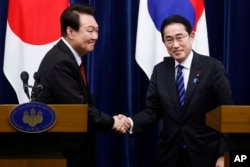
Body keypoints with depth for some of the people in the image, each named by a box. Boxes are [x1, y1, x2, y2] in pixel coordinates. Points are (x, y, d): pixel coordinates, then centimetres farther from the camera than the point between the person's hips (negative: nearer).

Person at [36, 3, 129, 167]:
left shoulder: (69, 58, 11)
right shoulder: (60, 63, -21)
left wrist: (109, 120, -2)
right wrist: (110, 122, -11)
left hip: (75, 148, 10)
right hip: (62, 150, -10)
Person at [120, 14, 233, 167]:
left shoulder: (213, 67, -8)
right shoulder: (160, 71, 5)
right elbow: (152, 111, 1)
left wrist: (224, 154, -11)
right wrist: (131, 123, -19)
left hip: (205, 154, -3)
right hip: (170, 154, 3)